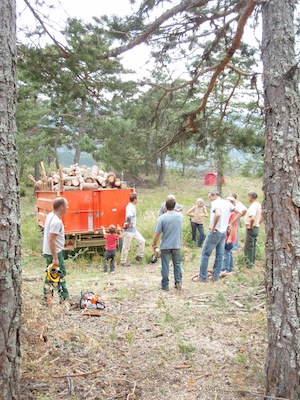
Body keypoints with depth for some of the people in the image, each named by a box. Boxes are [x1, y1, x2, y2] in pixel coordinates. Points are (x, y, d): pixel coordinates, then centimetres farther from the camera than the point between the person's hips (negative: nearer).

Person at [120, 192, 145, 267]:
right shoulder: (130, 207, -21)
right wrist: (129, 223, -26)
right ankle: (123, 262, 15)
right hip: (129, 230, -9)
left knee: (142, 241, 8)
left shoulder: (132, 206, 10)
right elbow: (128, 216, -40)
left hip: (134, 230, 9)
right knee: (126, 246, 3)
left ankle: (139, 256, 19)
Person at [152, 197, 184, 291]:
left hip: (165, 246, -2)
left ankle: (165, 285, 14)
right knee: (177, 264, 18)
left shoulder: (162, 218, -14)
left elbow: (157, 234, -13)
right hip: (177, 245, 3)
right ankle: (178, 281, 13)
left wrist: (154, 245, 0)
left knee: (165, 265, 7)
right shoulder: (180, 216, -3)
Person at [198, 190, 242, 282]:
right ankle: (215, 276, 18)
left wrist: (213, 227, -22)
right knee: (220, 255, 12)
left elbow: (218, 214, -34)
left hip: (215, 232, -8)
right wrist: (230, 224, 9)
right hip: (224, 232, 8)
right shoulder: (227, 203, 9)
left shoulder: (215, 203, -14)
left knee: (205, 254, 2)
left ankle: (203, 277, 5)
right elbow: (238, 213, 12)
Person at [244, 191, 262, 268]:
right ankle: (252, 262, 23)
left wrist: (250, 226, -21)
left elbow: (252, 218, -34)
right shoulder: (258, 205, 11)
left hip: (251, 228, -10)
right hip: (256, 227, 10)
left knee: (248, 247, -4)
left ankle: (248, 264, -1)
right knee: (253, 246, 16)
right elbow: (261, 218, 21)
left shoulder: (253, 206, -19)